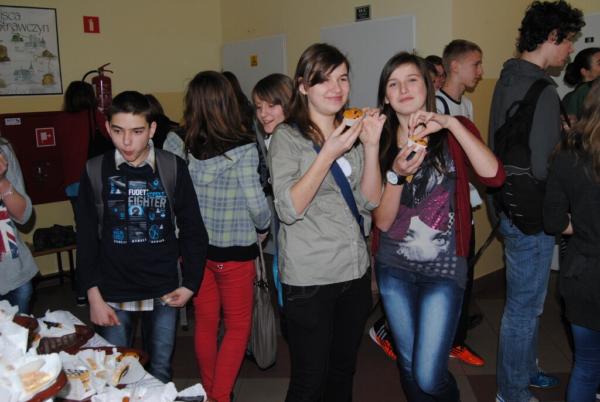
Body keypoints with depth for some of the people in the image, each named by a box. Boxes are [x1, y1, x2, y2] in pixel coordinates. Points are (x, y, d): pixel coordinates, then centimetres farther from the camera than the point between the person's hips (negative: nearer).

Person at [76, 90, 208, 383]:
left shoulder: (173, 169, -5)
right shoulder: (96, 172, -3)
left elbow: (193, 230, 1)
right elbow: (86, 239, 0)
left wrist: (190, 283, -1)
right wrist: (93, 295, -4)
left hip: (163, 293, 0)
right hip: (113, 295, 0)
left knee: (160, 372, 13)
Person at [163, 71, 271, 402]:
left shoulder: (176, 142, -6)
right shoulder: (242, 148, -17)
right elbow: (256, 203, -17)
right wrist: (262, 229, 3)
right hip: (234, 250, -4)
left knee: (205, 322, 20)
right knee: (238, 326, 14)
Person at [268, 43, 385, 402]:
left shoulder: (352, 133, 9)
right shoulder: (288, 137, -7)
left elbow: (370, 201, 1)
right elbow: (289, 209, -18)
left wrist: (371, 145, -11)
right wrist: (328, 154, -23)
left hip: (356, 272, 5)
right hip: (309, 279, -5)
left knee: (344, 371, 18)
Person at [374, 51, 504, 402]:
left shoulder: (455, 132, -2)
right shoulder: (380, 143, 2)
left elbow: (494, 176, -21)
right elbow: (383, 221, -5)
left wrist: (450, 122, -25)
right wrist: (397, 174, -21)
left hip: (443, 269, -2)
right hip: (394, 268, 3)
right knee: (409, 368, 13)